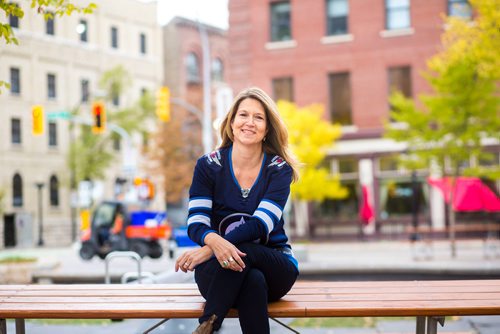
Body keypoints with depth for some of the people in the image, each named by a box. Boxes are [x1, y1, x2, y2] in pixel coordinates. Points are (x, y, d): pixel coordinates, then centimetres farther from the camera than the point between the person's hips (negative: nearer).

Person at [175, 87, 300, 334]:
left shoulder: (279, 169, -3)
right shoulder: (208, 165, 0)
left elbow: (261, 224, -17)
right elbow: (196, 223, -10)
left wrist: (207, 249, -32)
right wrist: (215, 241, -37)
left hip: (273, 265, 1)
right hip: (217, 271, 0)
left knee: (241, 252, -35)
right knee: (253, 280, -36)